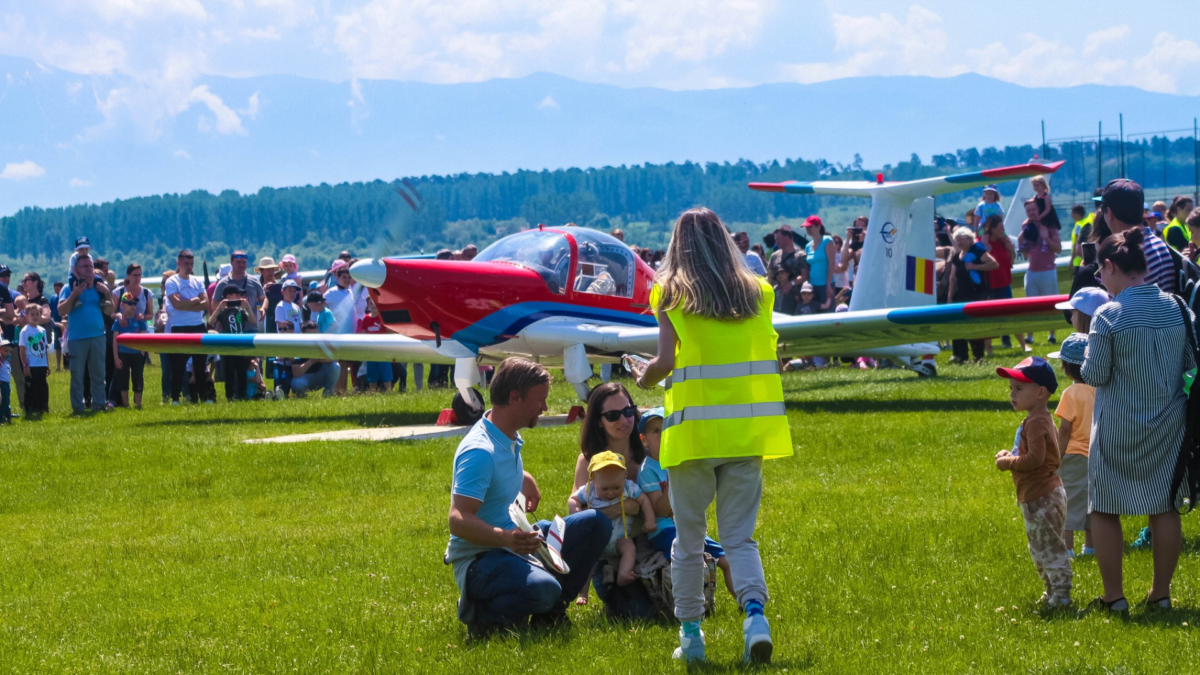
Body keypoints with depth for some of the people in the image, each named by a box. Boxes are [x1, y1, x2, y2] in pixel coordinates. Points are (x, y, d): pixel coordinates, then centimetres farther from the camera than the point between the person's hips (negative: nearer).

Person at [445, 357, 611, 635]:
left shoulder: (511, 441, 10)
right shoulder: (479, 451, -22)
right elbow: (458, 520, -32)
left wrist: (527, 482, 23)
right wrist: (506, 537, -45)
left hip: (514, 546, 10)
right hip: (479, 557, -10)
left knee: (596, 523, 4)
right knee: (543, 589, -38)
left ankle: (549, 612, 8)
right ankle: (480, 613, -10)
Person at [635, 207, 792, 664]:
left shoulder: (672, 294, -4)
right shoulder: (756, 293, 6)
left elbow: (666, 359, -11)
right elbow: (767, 354, 2)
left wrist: (646, 378, 9)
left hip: (694, 431, -2)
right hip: (747, 432, 2)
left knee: (689, 538, 10)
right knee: (740, 536, 7)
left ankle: (691, 634, 14)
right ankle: (755, 613, -16)